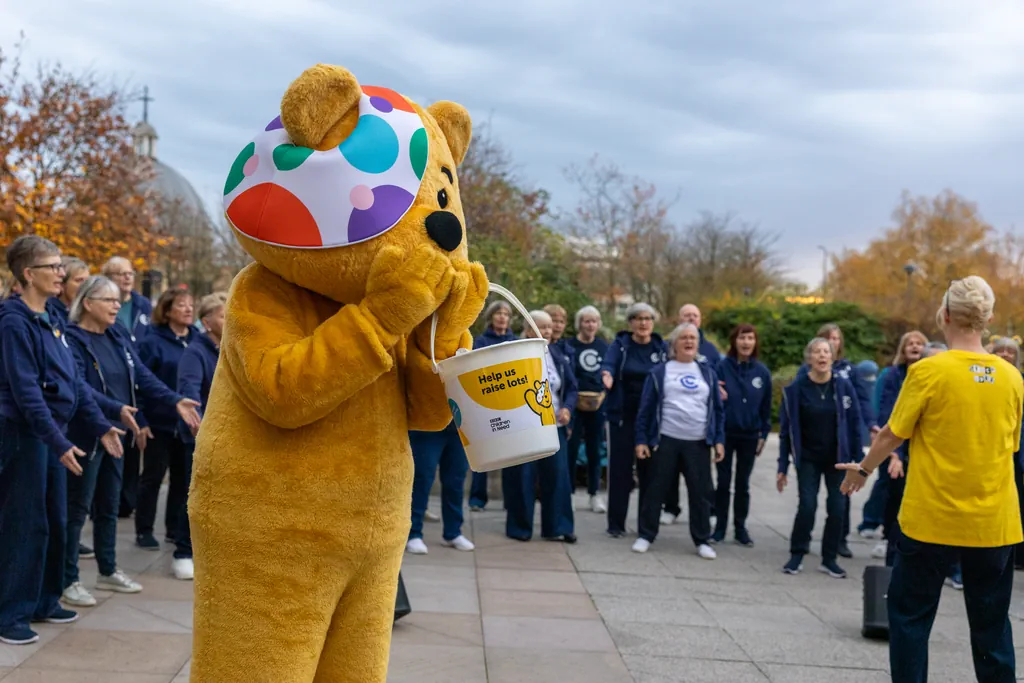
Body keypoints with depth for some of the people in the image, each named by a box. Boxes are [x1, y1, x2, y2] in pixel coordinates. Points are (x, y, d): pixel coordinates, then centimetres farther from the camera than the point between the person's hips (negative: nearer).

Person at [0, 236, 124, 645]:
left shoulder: (52, 320, 12)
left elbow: (74, 381, 14)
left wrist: (101, 425, 8)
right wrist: (59, 443, -24)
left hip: (53, 433, 9)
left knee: (54, 522, 14)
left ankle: (44, 601, 26)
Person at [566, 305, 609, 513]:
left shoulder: (604, 346, 8)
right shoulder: (569, 346, -3)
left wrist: (604, 394, -2)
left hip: (597, 405, 3)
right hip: (575, 405, -3)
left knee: (595, 450, 8)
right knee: (571, 448, -2)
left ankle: (594, 494, 17)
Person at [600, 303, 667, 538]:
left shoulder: (662, 348, 6)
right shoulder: (619, 345, -1)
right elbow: (608, 365, -18)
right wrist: (607, 377, -41)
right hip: (624, 416, -2)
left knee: (649, 469, 6)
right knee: (620, 468, 0)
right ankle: (616, 523, 9)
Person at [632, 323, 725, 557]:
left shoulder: (707, 372, 10)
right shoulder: (660, 372, 3)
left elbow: (717, 408, 12)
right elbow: (645, 409, 3)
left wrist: (719, 439, 4)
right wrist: (641, 440, -3)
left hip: (699, 443, 2)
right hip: (666, 441, -2)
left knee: (699, 492, 5)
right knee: (656, 489, 3)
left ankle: (702, 541, 15)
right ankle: (646, 536, 15)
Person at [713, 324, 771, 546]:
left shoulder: (762, 371, -1)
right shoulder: (722, 366, -7)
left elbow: (766, 406, 5)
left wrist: (763, 434, 4)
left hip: (750, 436, 2)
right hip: (725, 433, -2)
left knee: (743, 483, 10)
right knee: (723, 481, 5)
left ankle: (740, 528, 19)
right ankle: (720, 527, 14)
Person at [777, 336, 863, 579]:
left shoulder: (844, 386, -5)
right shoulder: (796, 389, -8)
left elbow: (855, 423, 0)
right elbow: (786, 429, -5)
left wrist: (858, 460, -1)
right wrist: (783, 467, -5)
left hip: (837, 458, 2)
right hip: (808, 459, -1)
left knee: (837, 508, 2)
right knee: (807, 506, -10)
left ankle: (829, 559, 17)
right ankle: (797, 555, 8)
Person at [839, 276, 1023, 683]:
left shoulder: (928, 371, -12)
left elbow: (892, 435, -5)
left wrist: (863, 470, 12)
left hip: (933, 518, -3)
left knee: (910, 616, 11)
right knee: (991, 625, 13)